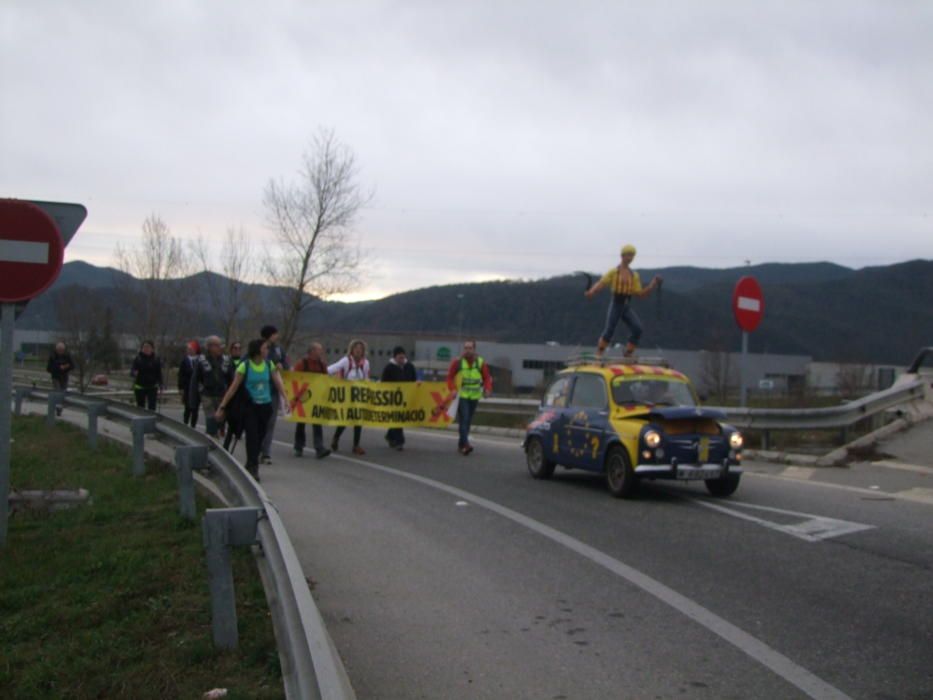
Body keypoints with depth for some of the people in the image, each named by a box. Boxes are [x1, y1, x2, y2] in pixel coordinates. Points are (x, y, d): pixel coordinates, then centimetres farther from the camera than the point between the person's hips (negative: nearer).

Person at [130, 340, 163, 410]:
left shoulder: (156, 360, 1)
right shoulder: (138, 359, -3)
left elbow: (159, 374, 6)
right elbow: (132, 371, -8)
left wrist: (161, 385, -5)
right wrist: (134, 373, -32)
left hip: (152, 388, 0)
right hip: (140, 387, 0)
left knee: (152, 408, -9)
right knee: (140, 408, 7)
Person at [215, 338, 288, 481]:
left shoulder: (269, 365, 2)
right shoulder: (245, 366, -10)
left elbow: (278, 384, 9)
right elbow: (233, 388, -8)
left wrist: (285, 401, 2)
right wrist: (222, 407, -10)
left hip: (265, 405, 4)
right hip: (250, 406, -4)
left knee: (260, 437, 7)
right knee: (252, 436, -13)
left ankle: (251, 466, 25)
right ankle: (253, 468, -8)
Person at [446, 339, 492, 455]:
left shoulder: (481, 363, 4)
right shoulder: (457, 362, -2)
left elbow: (487, 378, 7)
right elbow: (450, 377, 1)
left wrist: (487, 389, -10)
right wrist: (453, 389, -13)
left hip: (474, 397, 3)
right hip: (461, 395, -3)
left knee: (468, 421, 10)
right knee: (464, 419, -15)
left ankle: (461, 444, 22)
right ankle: (465, 444, -21)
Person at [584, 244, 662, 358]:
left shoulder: (635, 275, 12)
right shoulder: (614, 272, 1)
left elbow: (641, 293, 9)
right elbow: (601, 283, -10)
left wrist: (653, 284, -3)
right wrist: (592, 291, -30)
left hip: (627, 306, 4)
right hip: (616, 305, -4)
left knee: (637, 328, -14)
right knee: (609, 329, -17)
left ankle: (628, 354, 1)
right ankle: (599, 353, -1)